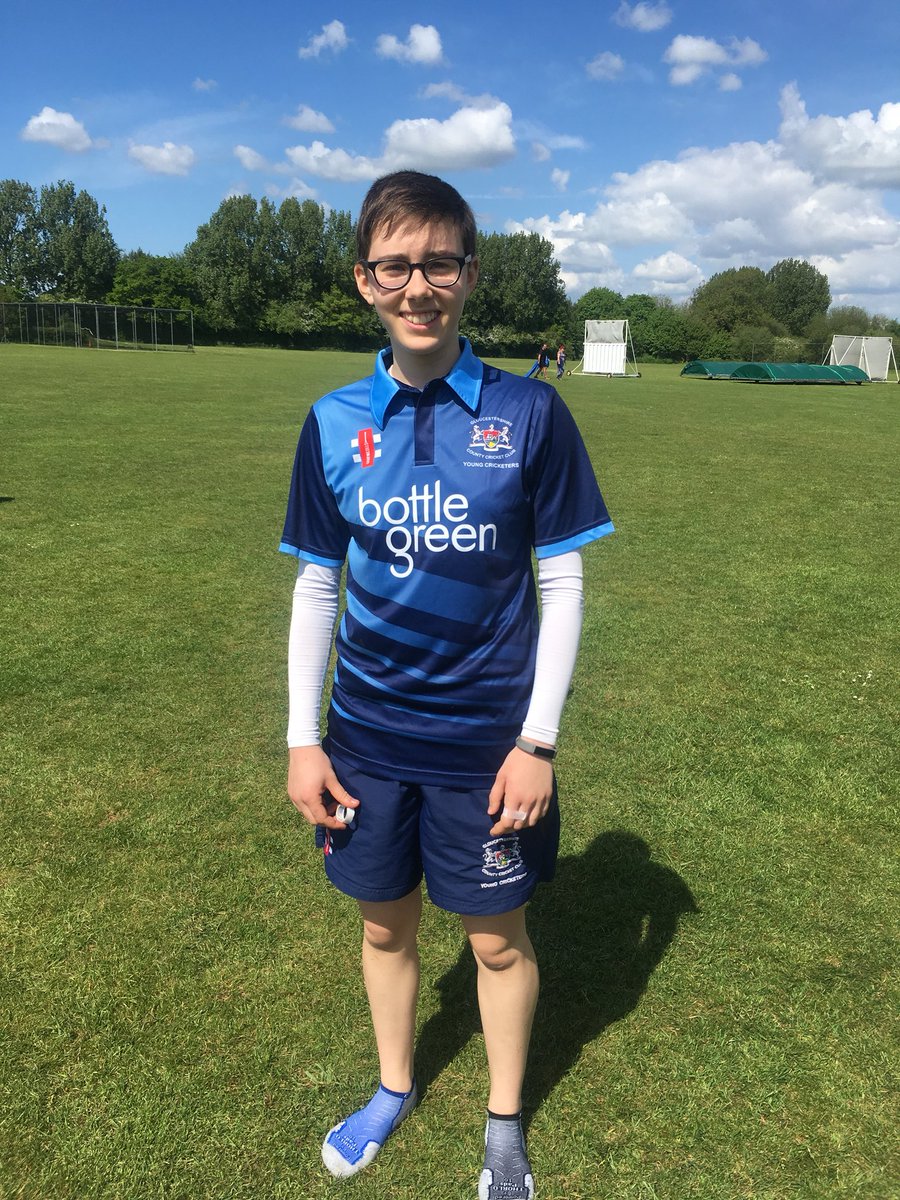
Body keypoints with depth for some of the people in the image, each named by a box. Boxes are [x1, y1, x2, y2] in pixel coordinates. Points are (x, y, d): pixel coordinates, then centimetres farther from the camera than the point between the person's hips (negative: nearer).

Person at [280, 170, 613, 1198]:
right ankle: (394, 1088, 47)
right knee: (384, 922, 20)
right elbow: (316, 585, 4)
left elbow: (562, 582, -6)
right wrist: (301, 738, 1)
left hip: (489, 741, -2)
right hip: (367, 737, 3)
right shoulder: (332, 423, -2)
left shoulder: (529, 413, -9)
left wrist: (538, 739, -10)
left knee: (497, 938, 14)